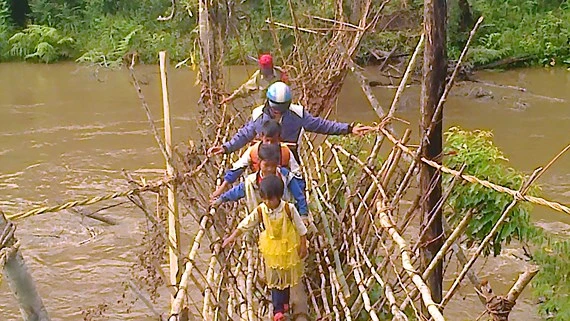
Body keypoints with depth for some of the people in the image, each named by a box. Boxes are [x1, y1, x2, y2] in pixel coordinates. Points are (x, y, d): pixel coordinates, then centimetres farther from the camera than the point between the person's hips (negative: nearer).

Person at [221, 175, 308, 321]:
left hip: (288, 248, 0)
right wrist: (232, 236, -20)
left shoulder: (289, 209, -23)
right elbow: (245, 224, -14)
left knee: (287, 275, 19)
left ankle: (284, 302, 43)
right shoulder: (260, 210, -19)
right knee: (275, 278, 7)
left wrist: (303, 246, -8)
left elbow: (300, 228, -13)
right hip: (271, 249, 1)